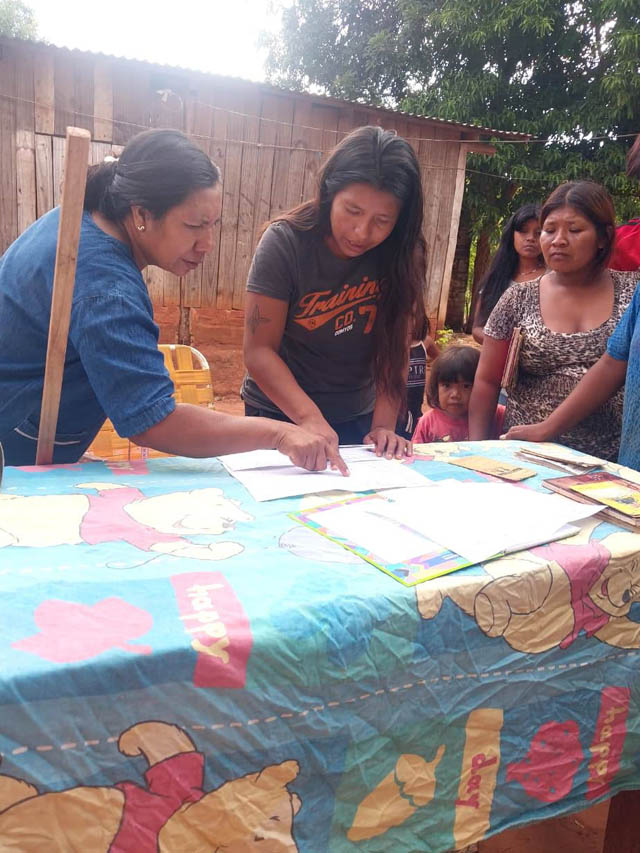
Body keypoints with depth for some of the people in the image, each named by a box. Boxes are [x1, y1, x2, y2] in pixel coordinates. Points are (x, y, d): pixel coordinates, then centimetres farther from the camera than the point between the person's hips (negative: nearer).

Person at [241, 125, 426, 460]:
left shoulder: (400, 256, -10)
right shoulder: (285, 243, -18)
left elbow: (394, 351, -11)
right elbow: (259, 351, -20)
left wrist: (384, 424, -22)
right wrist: (309, 417, -31)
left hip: (357, 419, 3)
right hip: (279, 414, -2)